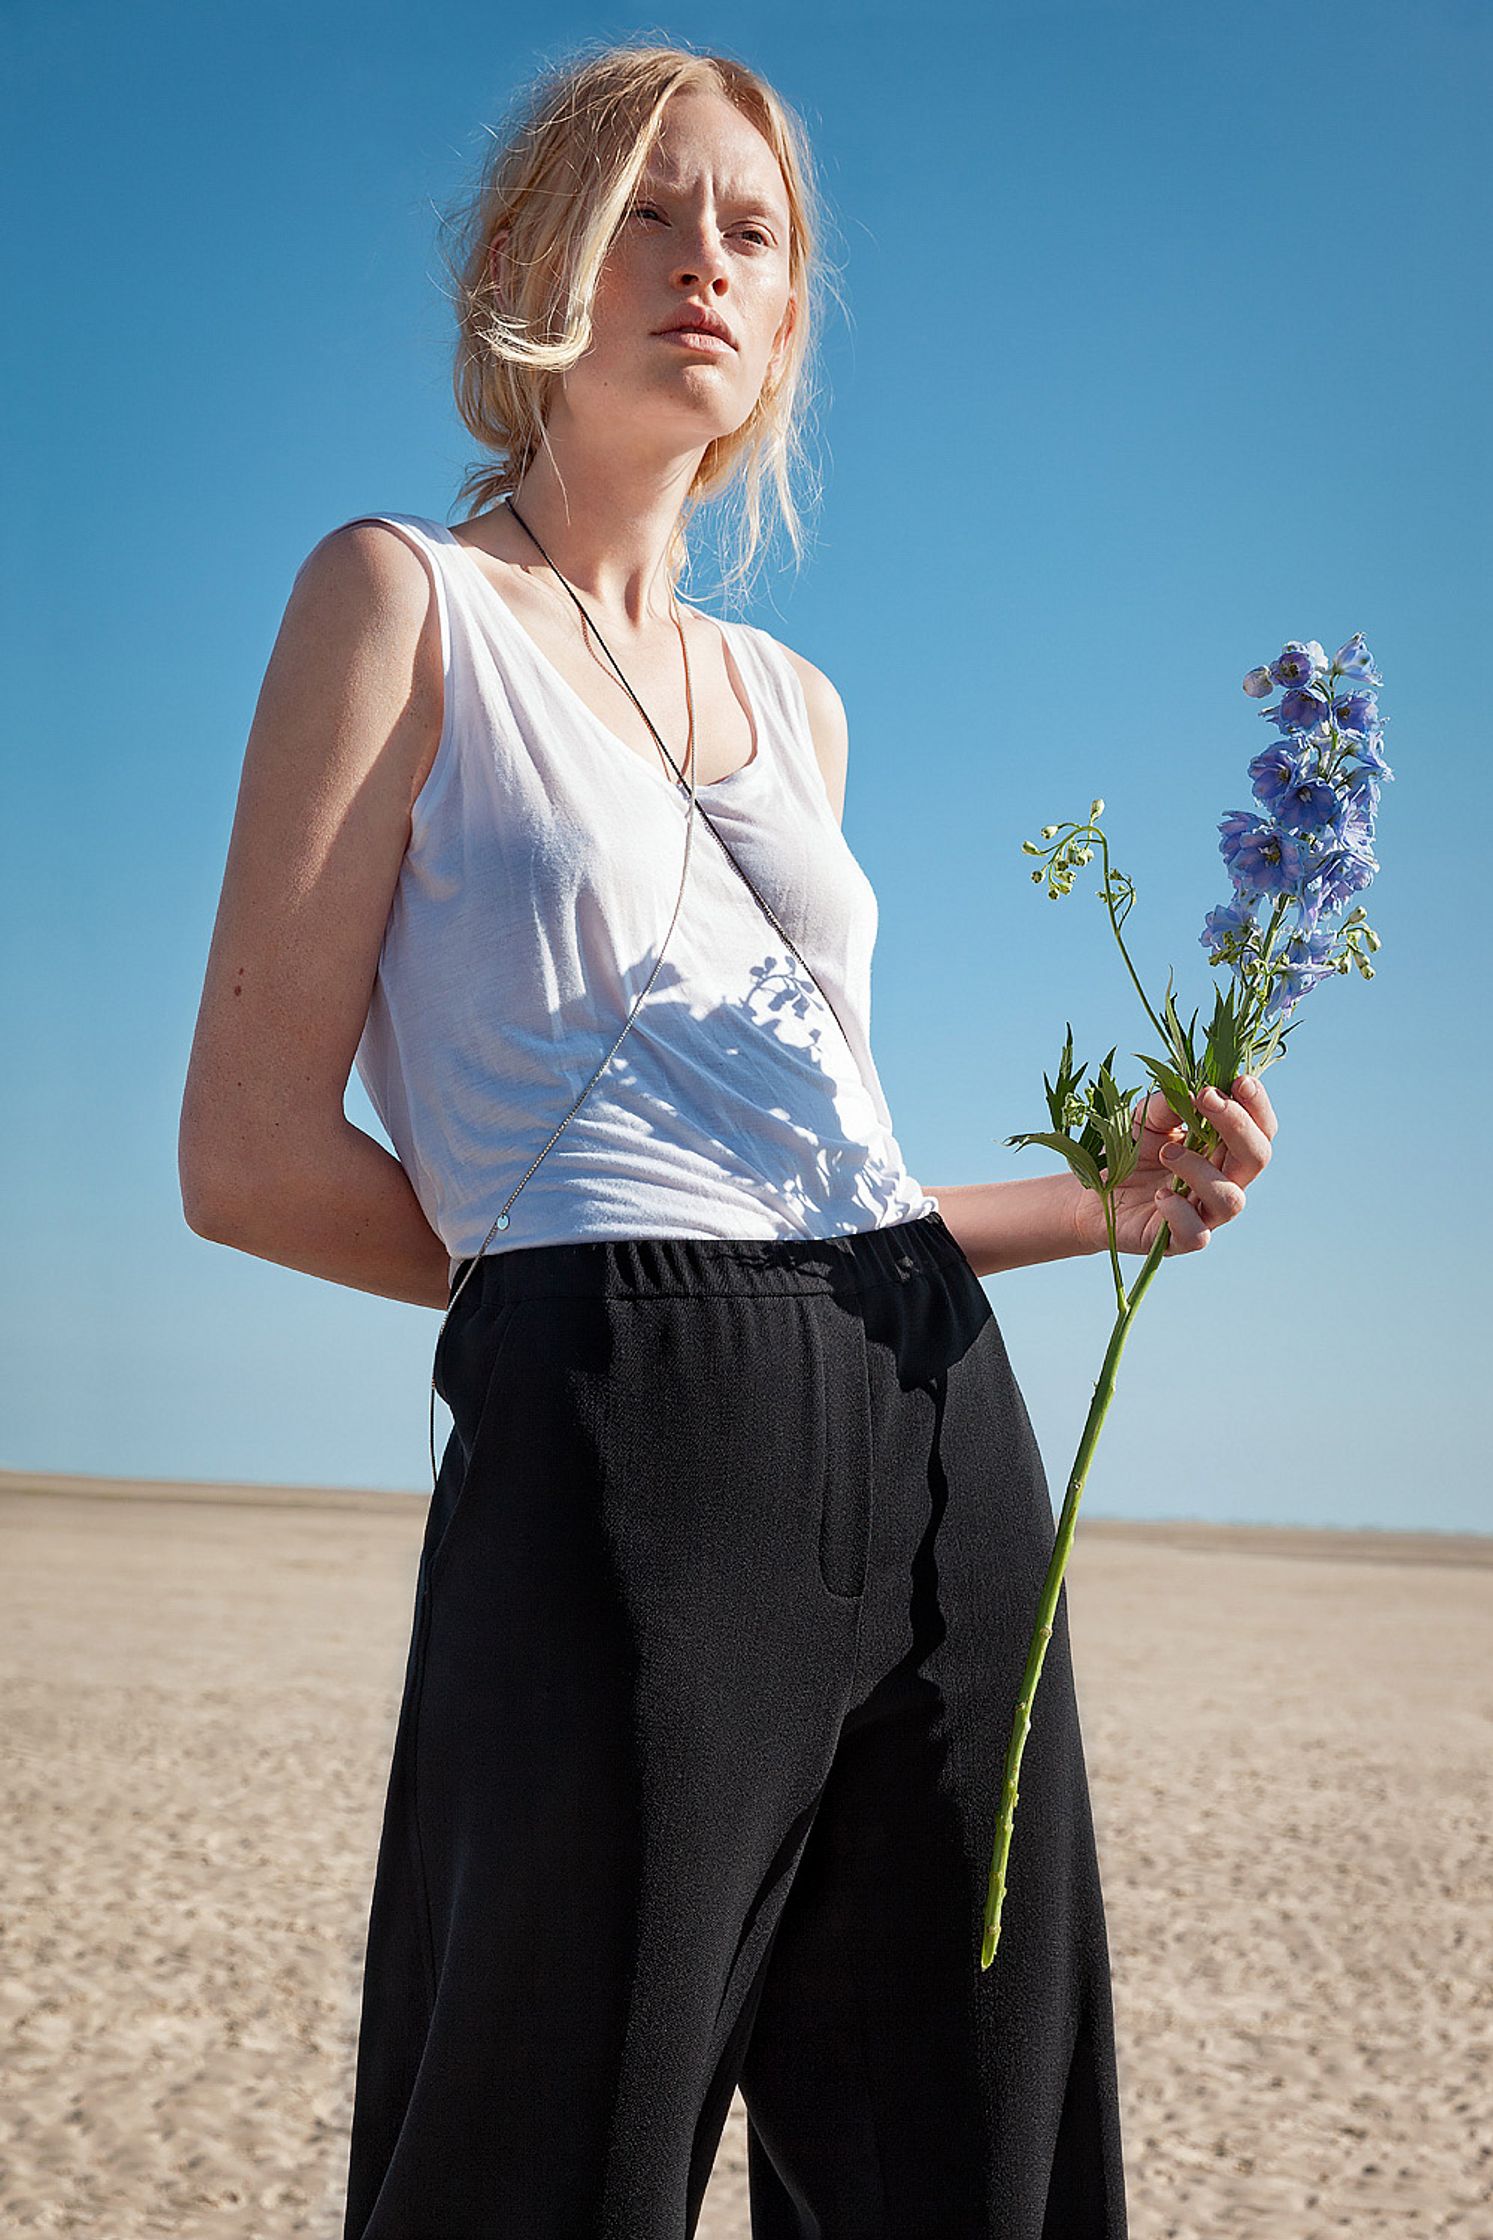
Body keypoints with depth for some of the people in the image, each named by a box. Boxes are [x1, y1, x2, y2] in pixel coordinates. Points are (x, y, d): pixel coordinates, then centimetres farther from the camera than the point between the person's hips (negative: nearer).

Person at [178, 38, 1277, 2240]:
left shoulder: (796, 700, 21)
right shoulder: (406, 598, 3)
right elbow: (253, 1154, -4)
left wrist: (1104, 1200, 9)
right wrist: (579, 1284, 2)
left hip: (941, 1444, 6)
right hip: (625, 1448, -6)